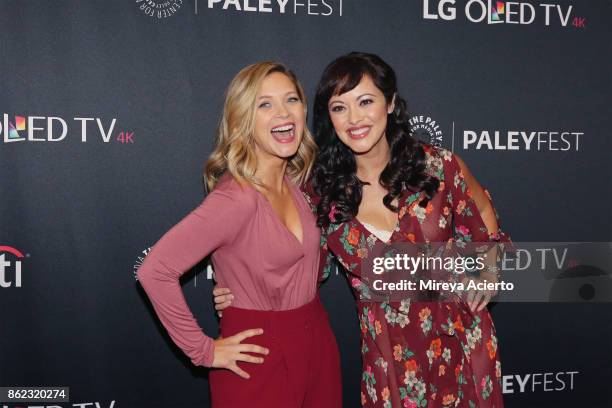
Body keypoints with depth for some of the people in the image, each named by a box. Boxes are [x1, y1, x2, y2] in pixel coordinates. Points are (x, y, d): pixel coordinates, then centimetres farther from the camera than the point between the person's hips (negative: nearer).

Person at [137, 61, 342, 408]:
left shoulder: (295, 183, 0)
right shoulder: (236, 198, -23)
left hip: (319, 346, 7)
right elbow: (155, 271, -27)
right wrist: (203, 350, -18)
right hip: (263, 361, -7)